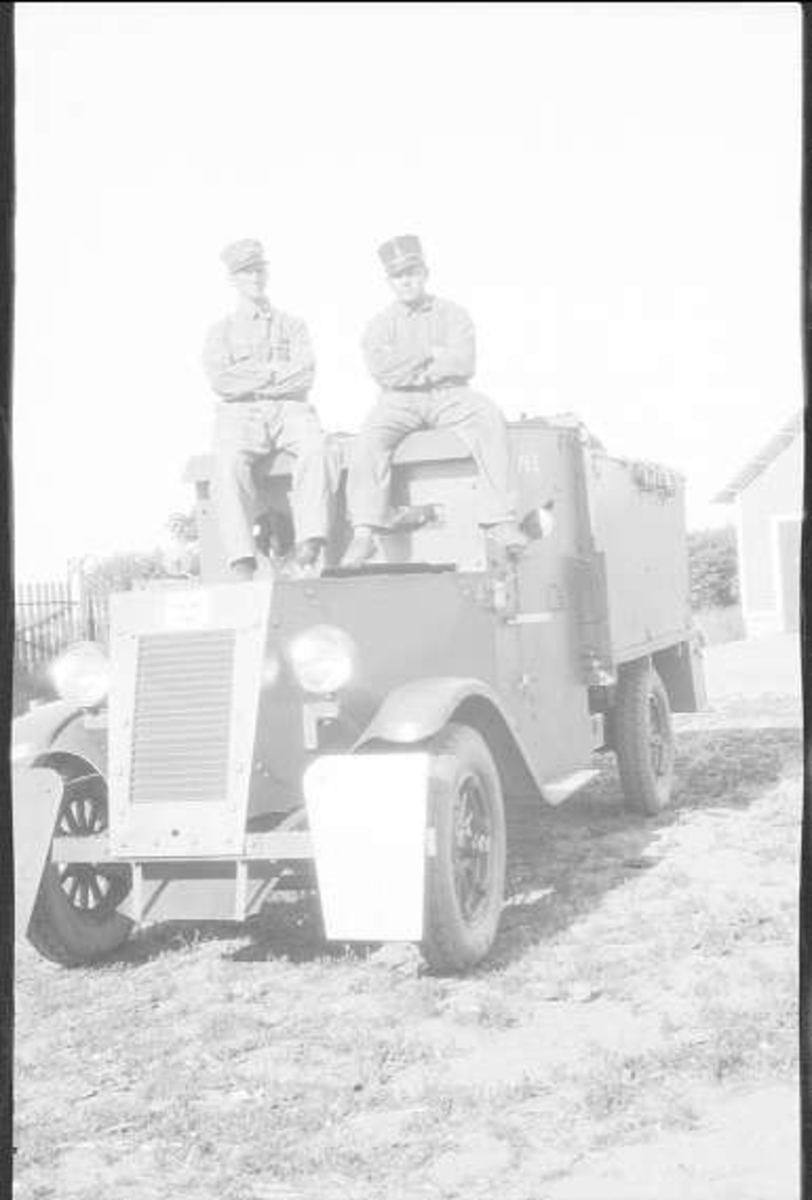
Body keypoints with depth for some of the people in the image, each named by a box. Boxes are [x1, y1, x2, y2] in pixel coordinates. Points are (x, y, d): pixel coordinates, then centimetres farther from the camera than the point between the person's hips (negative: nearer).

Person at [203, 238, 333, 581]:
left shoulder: (292, 325, 23)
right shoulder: (221, 332, 21)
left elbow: (304, 376, 4)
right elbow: (221, 380, 1)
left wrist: (249, 379, -3)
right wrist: (276, 371, -3)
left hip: (289, 408, 1)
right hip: (239, 415, -1)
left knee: (314, 444, -36)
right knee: (230, 459, -36)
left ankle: (309, 542, -44)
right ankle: (241, 559, -43)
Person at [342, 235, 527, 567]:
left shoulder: (452, 314, 12)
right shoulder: (380, 324, 13)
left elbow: (463, 364, -5)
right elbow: (380, 369, -7)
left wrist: (406, 369, -5)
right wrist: (431, 355, -5)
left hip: (449, 395, 0)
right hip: (400, 402, 0)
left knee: (490, 420, -31)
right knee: (368, 440, -32)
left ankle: (500, 521, -35)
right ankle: (364, 534, -36)